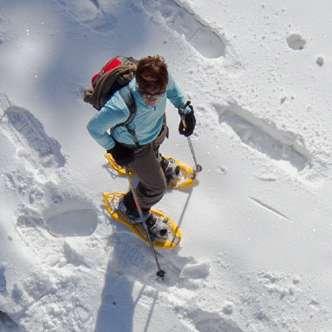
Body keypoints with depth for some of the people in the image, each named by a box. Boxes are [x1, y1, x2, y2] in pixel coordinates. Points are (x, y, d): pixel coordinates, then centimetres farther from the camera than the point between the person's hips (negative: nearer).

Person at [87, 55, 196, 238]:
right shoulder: (121, 107, -49)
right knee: (157, 187, 12)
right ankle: (132, 210, 44)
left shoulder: (162, 79, -34)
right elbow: (93, 127, -30)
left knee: (154, 150, 40)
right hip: (134, 146, -5)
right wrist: (113, 149, -21)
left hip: (159, 129, 5)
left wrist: (185, 108, -10)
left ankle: (159, 164, 79)